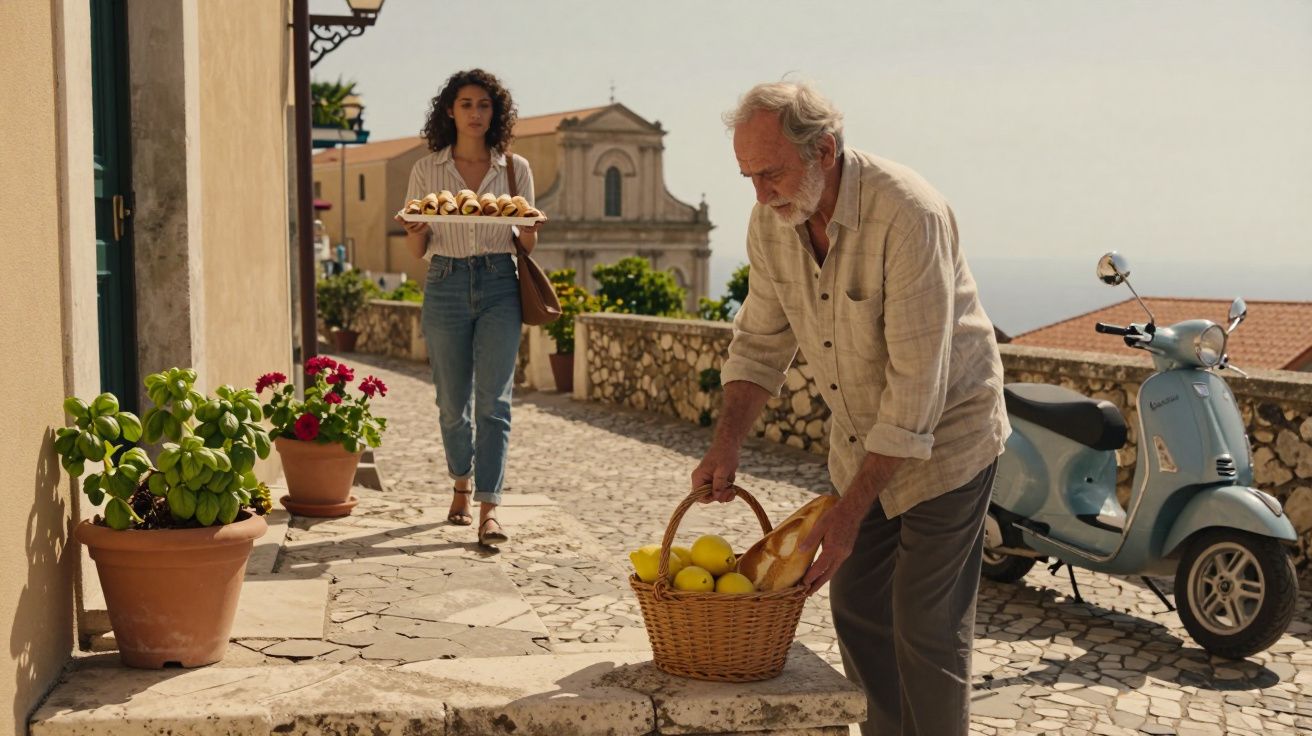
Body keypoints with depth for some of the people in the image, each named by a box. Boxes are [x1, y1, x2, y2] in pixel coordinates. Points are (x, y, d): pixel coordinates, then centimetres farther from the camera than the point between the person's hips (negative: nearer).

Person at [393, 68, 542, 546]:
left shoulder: (515, 168, 8)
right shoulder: (427, 170, 8)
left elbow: (528, 245, 11)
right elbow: (416, 251, 9)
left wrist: (528, 227, -12)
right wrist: (416, 230, -13)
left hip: (499, 286, -1)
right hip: (446, 285, 1)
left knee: (494, 399, -10)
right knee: (453, 400, 8)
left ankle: (488, 510, -13)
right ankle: (462, 485, 32)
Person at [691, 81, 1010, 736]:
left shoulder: (908, 215, -29)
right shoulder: (771, 220, -7)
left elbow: (916, 382, -29)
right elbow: (761, 339, 4)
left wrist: (849, 512, -27)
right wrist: (726, 444, -11)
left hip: (943, 435, -7)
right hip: (859, 436, 7)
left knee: (926, 627, -3)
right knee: (856, 607, 11)